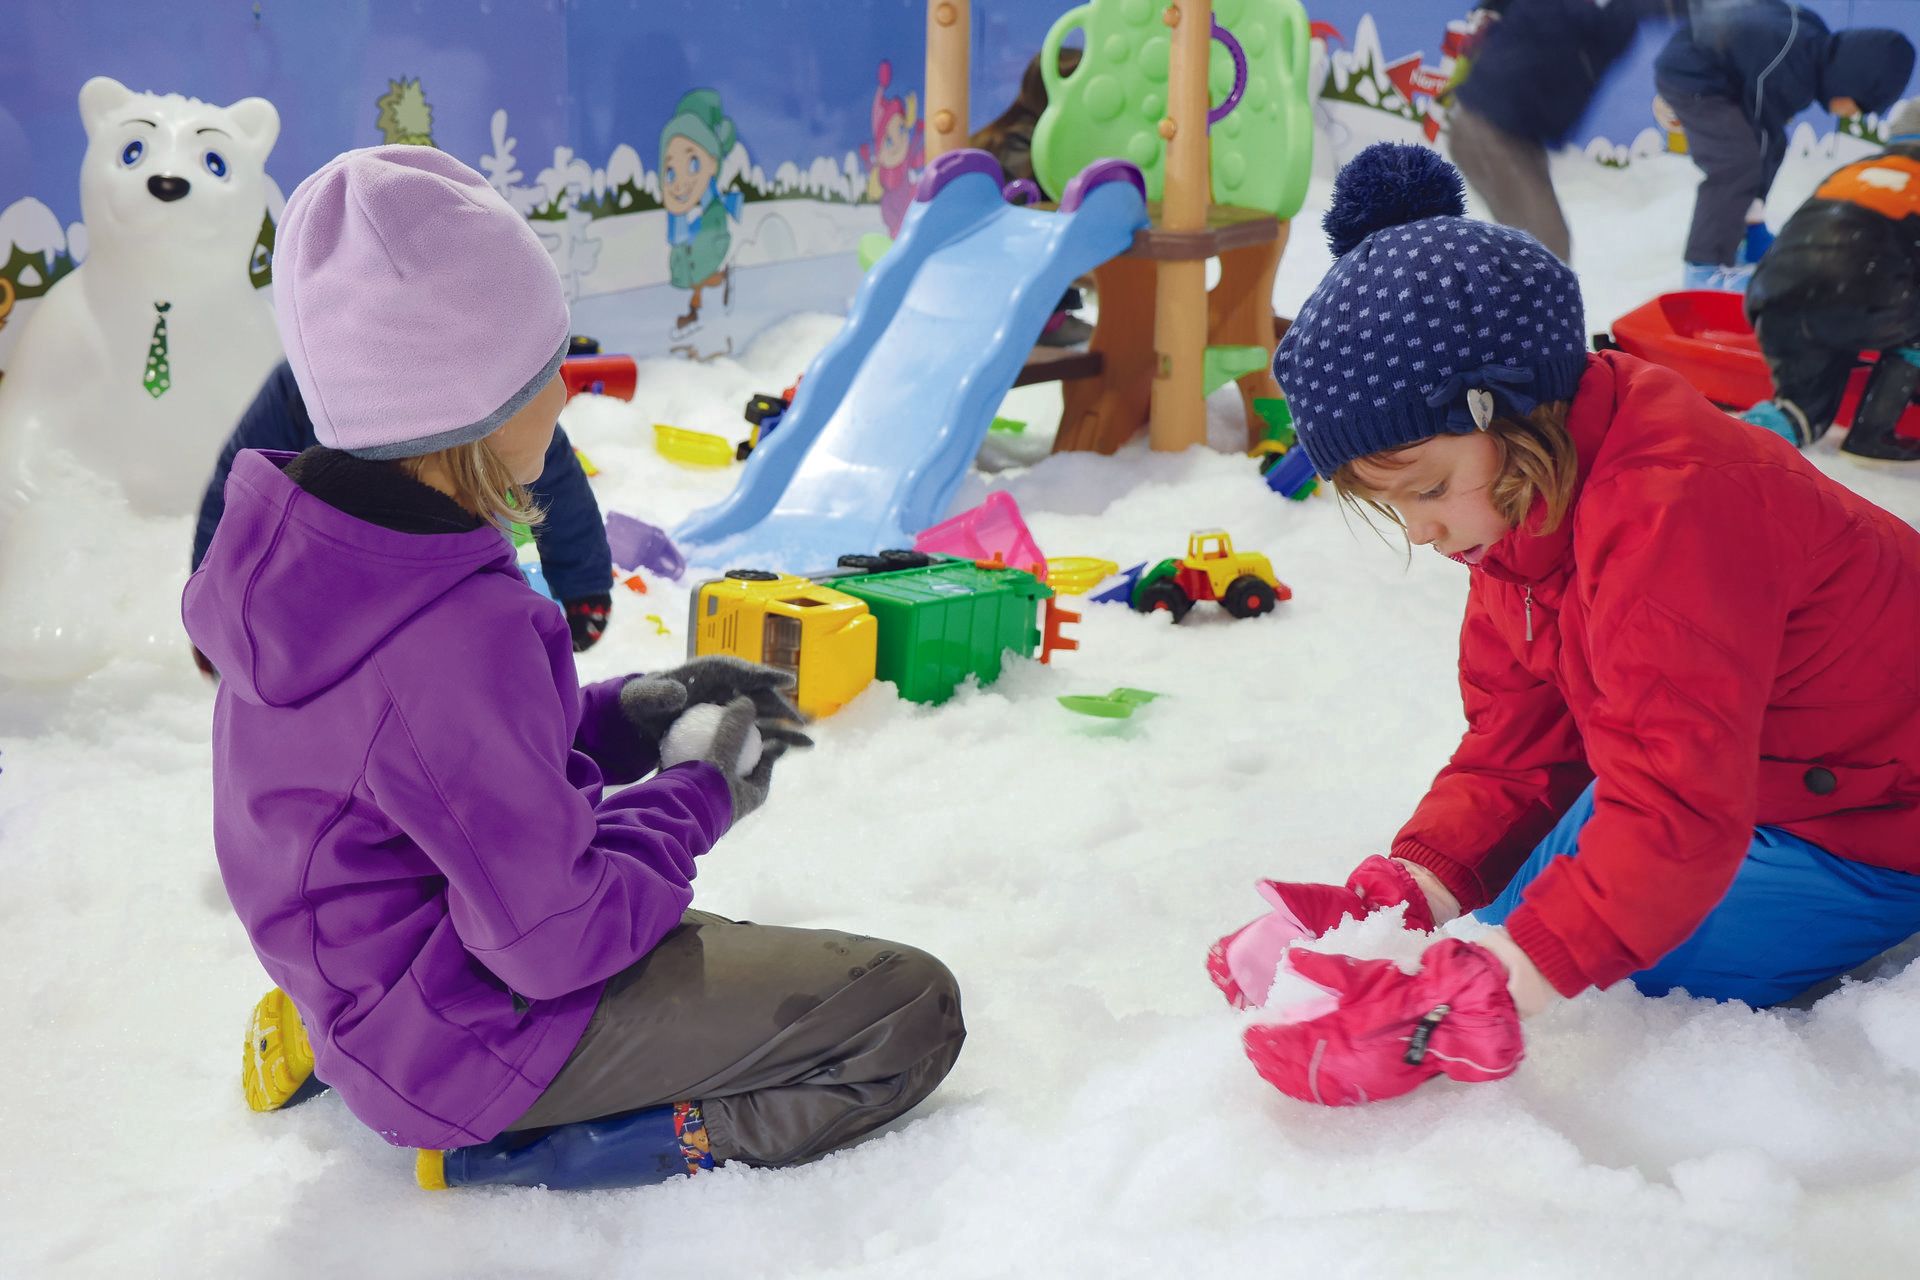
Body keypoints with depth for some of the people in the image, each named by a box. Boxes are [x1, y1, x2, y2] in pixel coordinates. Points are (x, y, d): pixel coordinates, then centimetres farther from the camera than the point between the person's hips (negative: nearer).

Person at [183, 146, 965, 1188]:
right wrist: (699, 787, -11)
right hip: (470, 1041, -9)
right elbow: (556, 938, -26)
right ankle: (517, 1151, -9)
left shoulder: (300, 548, -4)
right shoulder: (459, 637, -33)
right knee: (913, 1012, -6)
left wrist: (626, 717, 1)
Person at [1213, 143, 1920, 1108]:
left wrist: (1472, 997, -47)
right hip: (1743, 773, 9)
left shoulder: (1671, 512, -34)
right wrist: (1406, 893, -21)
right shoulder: (1519, 509, -4)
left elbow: (1675, 813, -40)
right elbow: (1515, 755, -4)